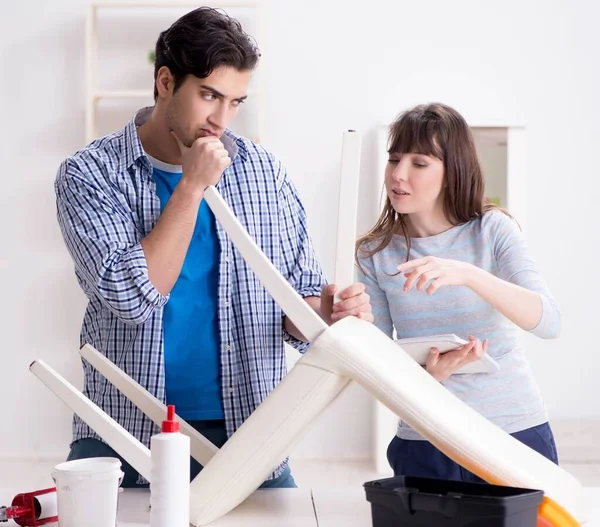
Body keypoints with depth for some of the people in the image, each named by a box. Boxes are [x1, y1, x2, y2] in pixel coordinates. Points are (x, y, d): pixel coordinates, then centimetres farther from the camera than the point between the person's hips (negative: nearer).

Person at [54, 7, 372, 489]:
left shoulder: (265, 172, 2)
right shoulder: (90, 174, -6)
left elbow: (297, 296, 6)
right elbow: (130, 298, -19)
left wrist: (325, 312, -17)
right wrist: (193, 184, -17)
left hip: (248, 433, 2)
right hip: (126, 435, -2)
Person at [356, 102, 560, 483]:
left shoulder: (492, 229, -7)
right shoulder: (375, 254, -2)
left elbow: (548, 322, -20)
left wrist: (468, 274, -34)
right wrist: (428, 375, -22)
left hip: (515, 433, -1)